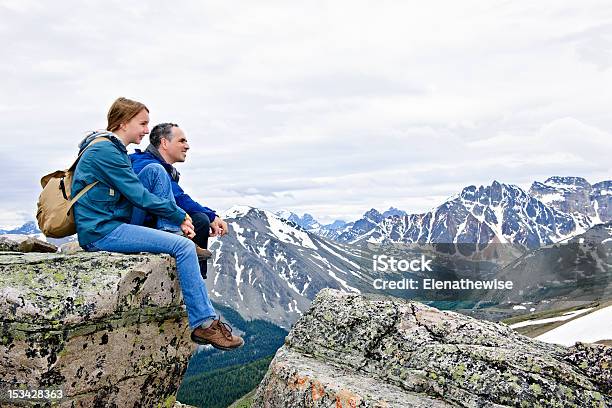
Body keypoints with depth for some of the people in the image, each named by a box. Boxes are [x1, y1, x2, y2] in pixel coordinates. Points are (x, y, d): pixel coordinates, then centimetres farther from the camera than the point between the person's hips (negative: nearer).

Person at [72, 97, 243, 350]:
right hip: (101, 232, -11)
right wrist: (180, 216, -5)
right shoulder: (105, 151, -13)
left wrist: (176, 218, 3)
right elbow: (140, 197, -17)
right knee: (184, 247, -18)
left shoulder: (112, 149, 19)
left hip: (110, 226, 11)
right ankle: (204, 322, -10)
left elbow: (135, 195, 16)